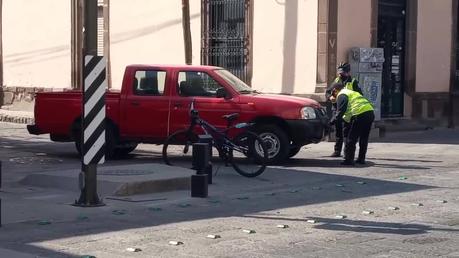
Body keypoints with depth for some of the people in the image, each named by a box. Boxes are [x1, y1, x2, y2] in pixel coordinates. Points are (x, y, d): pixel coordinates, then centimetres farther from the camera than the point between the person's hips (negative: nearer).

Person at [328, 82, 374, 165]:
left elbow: (340, 111, -7)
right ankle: (361, 159, 24)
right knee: (363, 138, 19)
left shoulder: (341, 95, 4)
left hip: (360, 114, -9)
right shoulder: (351, 92, 32)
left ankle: (349, 159, -2)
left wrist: (331, 121, -3)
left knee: (351, 139, -1)